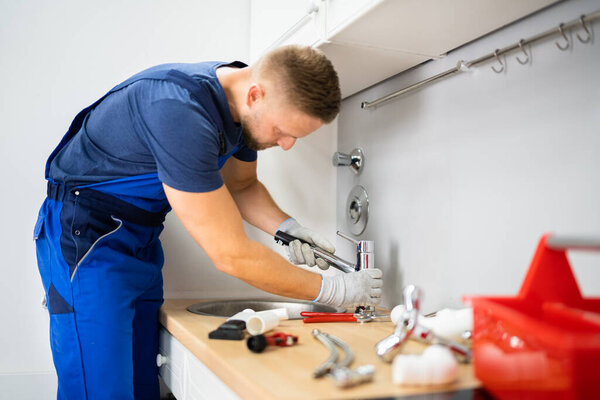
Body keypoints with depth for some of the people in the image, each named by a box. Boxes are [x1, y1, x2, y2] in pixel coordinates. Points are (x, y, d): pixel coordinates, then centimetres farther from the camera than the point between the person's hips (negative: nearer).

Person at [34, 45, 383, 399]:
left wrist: (286, 228, -5)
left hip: (141, 237, 8)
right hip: (86, 235, -7)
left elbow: (240, 185, 14)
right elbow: (232, 255, -30)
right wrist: (331, 290, -21)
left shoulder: (243, 105, -5)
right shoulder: (178, 110, -34)